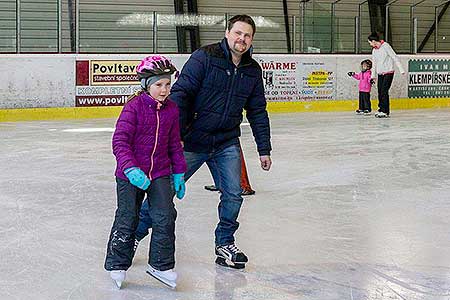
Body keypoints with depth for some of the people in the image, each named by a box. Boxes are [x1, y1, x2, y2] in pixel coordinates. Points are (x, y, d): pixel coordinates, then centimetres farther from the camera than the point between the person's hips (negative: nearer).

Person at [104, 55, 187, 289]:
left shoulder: (171, 110, 3)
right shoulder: (134, 106, -14)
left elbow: (175, 144, 13)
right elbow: (120, 141, -17)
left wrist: (179, 174, 13)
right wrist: (131, 169, -28)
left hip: (160, 173, 4)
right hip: (131, 173, -4)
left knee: (165, 217, -5)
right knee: (127, 219, 4)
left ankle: (160, 264, 10)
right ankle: (117, 265, 22)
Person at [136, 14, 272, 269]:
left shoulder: (253, 71, 4)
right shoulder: (204, 57, -13)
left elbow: (258, 112, 12)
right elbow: (180, 94, -16)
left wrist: (264, 149, 12)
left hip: (227, 143, 4)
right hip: (192, 140, -4)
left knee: (233, 194, -1)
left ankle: (225, 244, 19)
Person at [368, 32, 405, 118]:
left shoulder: (385, 46, -11)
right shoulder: (374, 50, 11)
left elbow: (394, 57, -11)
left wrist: (401, 69, -13)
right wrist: (373, 75, 22)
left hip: (388, 73, -7)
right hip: (380, 74, 7)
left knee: (384, 91, -12)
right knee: (380, 92, 5)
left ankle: (385, 111, -10)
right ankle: (381, 108, 17)